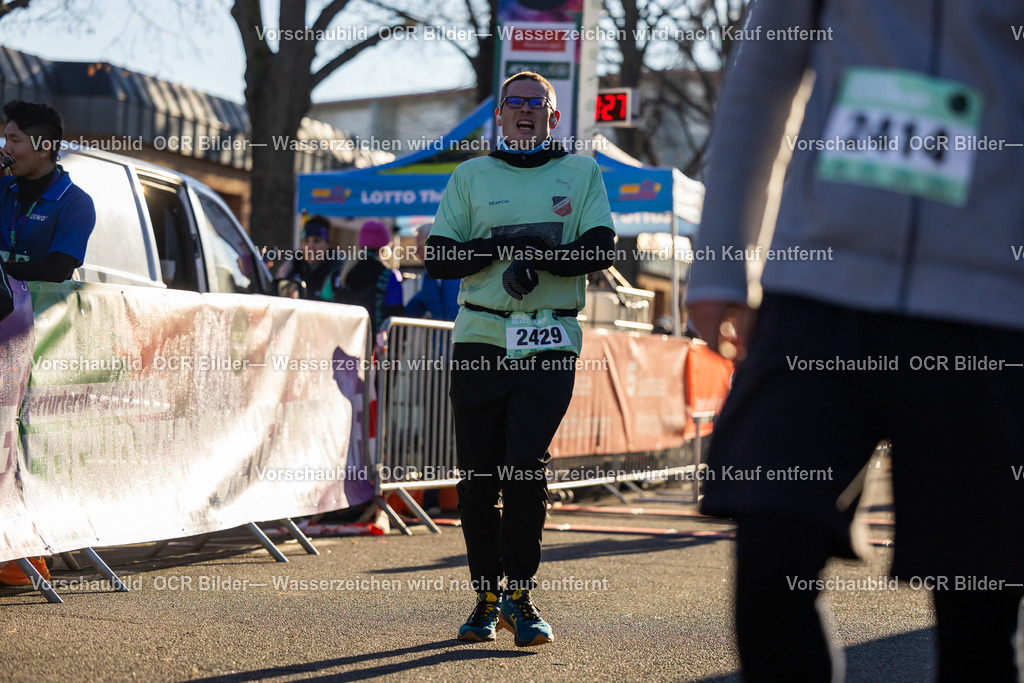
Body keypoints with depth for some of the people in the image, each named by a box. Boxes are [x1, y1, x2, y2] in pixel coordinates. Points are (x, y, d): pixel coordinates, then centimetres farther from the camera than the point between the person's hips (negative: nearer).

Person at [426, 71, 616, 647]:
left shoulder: (582, 172, 12)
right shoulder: (471, 176, 14)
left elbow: (602, 250, 0)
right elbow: (438, 258, 5)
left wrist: (540, 255, -14)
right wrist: (503, 246, -9)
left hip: (551, 344, -1)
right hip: (481, 339, 2)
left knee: (527, 466, -13)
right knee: (478, 475, 0)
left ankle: (520, 595, -2)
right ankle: (487, 596, 11)